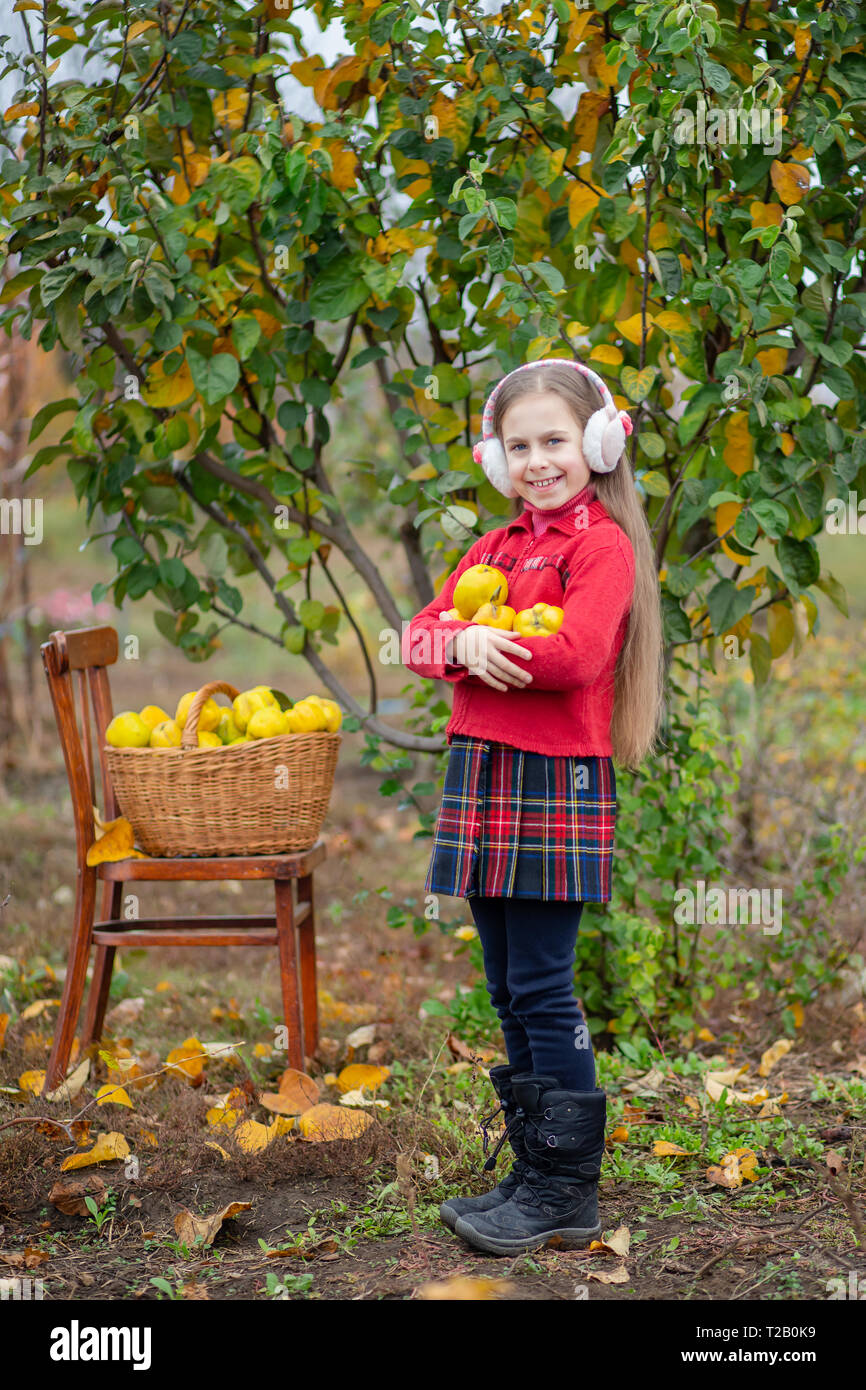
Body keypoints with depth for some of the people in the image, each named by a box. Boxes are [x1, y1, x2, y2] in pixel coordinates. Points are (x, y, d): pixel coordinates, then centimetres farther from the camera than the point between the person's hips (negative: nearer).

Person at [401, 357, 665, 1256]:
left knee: (542, 989, -6)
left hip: (556, 782, -8)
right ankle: (533, 1171, 20)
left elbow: (574, 652, -20)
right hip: (479, 776, 8)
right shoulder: (492, 548, 18)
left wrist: (483, 645, -10)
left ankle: (568, 1192, 2)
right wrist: (463, 642, -14)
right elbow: (418, 638, 8)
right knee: (509, 989, 11)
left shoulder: (601, 545, -5)